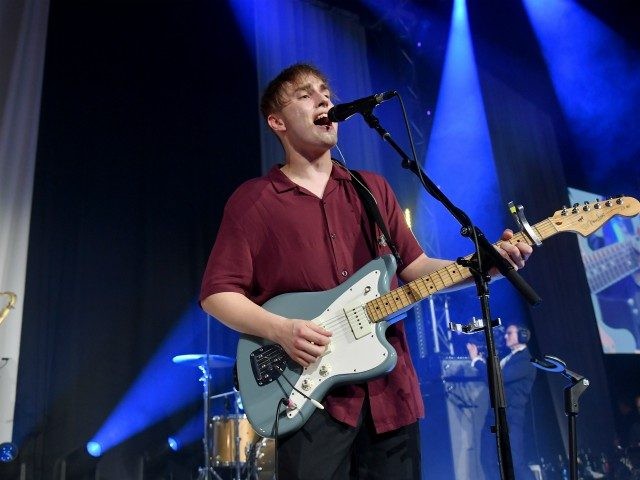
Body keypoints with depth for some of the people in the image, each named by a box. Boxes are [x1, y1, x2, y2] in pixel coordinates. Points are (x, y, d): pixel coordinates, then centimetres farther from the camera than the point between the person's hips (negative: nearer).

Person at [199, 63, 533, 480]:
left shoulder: (373, 189, 13)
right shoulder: (253, 200, -1)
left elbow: (415, 266, 12)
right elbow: (217, 293, -4)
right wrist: (282, 330, -19)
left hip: (390, 388, 5)